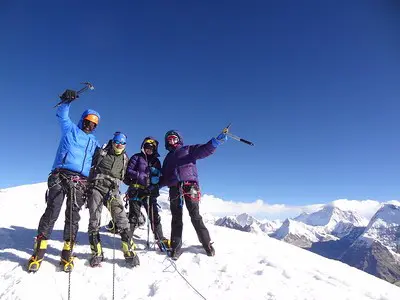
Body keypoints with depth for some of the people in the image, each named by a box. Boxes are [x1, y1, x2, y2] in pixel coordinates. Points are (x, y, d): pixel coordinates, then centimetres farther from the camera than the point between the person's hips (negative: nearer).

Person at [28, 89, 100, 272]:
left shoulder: (94, 142, 24)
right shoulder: (70, 129, 16)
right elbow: (62, 115, 5)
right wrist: (66, 101, -9)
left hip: (80, 182, 3)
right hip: (60, 176, -2)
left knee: (73, 217, 2)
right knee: (52, 212, -7)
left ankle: (67, 253, 8)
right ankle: (39, 252, 2)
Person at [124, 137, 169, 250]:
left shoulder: (156, 161, 17)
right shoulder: (136, 157, 7)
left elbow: (158, 177, 13)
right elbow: (129, 171, -4)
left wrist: (155, 179, -8)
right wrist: (141, 176, -16)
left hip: (150, 193, 3)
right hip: (136, 191, -3)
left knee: (155, 216, 3)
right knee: (134, 216, 0)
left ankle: (160, 239, 13)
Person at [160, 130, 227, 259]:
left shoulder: (188, 150, 14)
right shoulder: (167, 158, 29)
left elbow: (205, 150, -3)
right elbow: (164, 178, 26)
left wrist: (216, 141, -21)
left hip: (190, 186, -4)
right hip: (174, 189, 4)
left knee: (195, 216, -6)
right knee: (176, 218, 4)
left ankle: (207, 244, 5)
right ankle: (176, 247, 10)